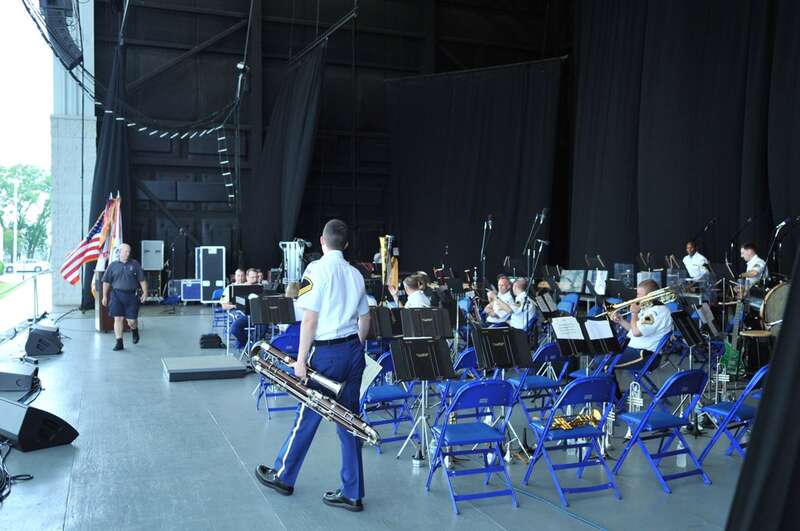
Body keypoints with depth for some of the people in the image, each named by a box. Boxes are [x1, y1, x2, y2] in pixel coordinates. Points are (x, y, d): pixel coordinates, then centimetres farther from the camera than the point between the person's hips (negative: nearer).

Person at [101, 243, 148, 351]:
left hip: (132, 295, 0)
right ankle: (119, 342, 4)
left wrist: (145, 292, -1)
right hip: (117, 295, 0)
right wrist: (105, 296, 6)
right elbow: (106, 282, 9)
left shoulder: (135, 264, 6)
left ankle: (134, 331, 36)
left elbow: (142, 280, 6)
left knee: (132, 320, 1)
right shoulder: (113, 265, 6)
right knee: (118, 318, -3)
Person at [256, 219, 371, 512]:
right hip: (353, 351, 6)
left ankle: (282, 476, 30)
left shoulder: (317, 269, -11)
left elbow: (309, 319, -15)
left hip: (326, 353, -6)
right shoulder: (356, 274, 9)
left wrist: (301, 359, -11)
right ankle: (352, 493, 15)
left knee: (307, 416, 9)